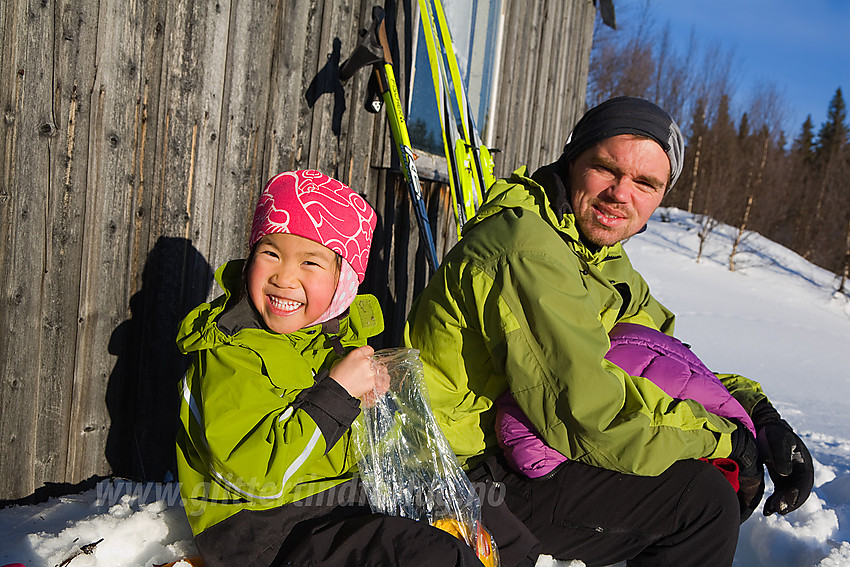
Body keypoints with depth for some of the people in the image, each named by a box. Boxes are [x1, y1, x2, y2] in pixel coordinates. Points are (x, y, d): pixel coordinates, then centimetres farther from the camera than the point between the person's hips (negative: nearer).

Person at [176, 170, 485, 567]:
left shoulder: (338, 330, 6)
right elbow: (251, 471, -27)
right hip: (261, 530, -7)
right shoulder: (229, 350, -16)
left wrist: (374, 392, -1)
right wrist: (336, 392, -26)